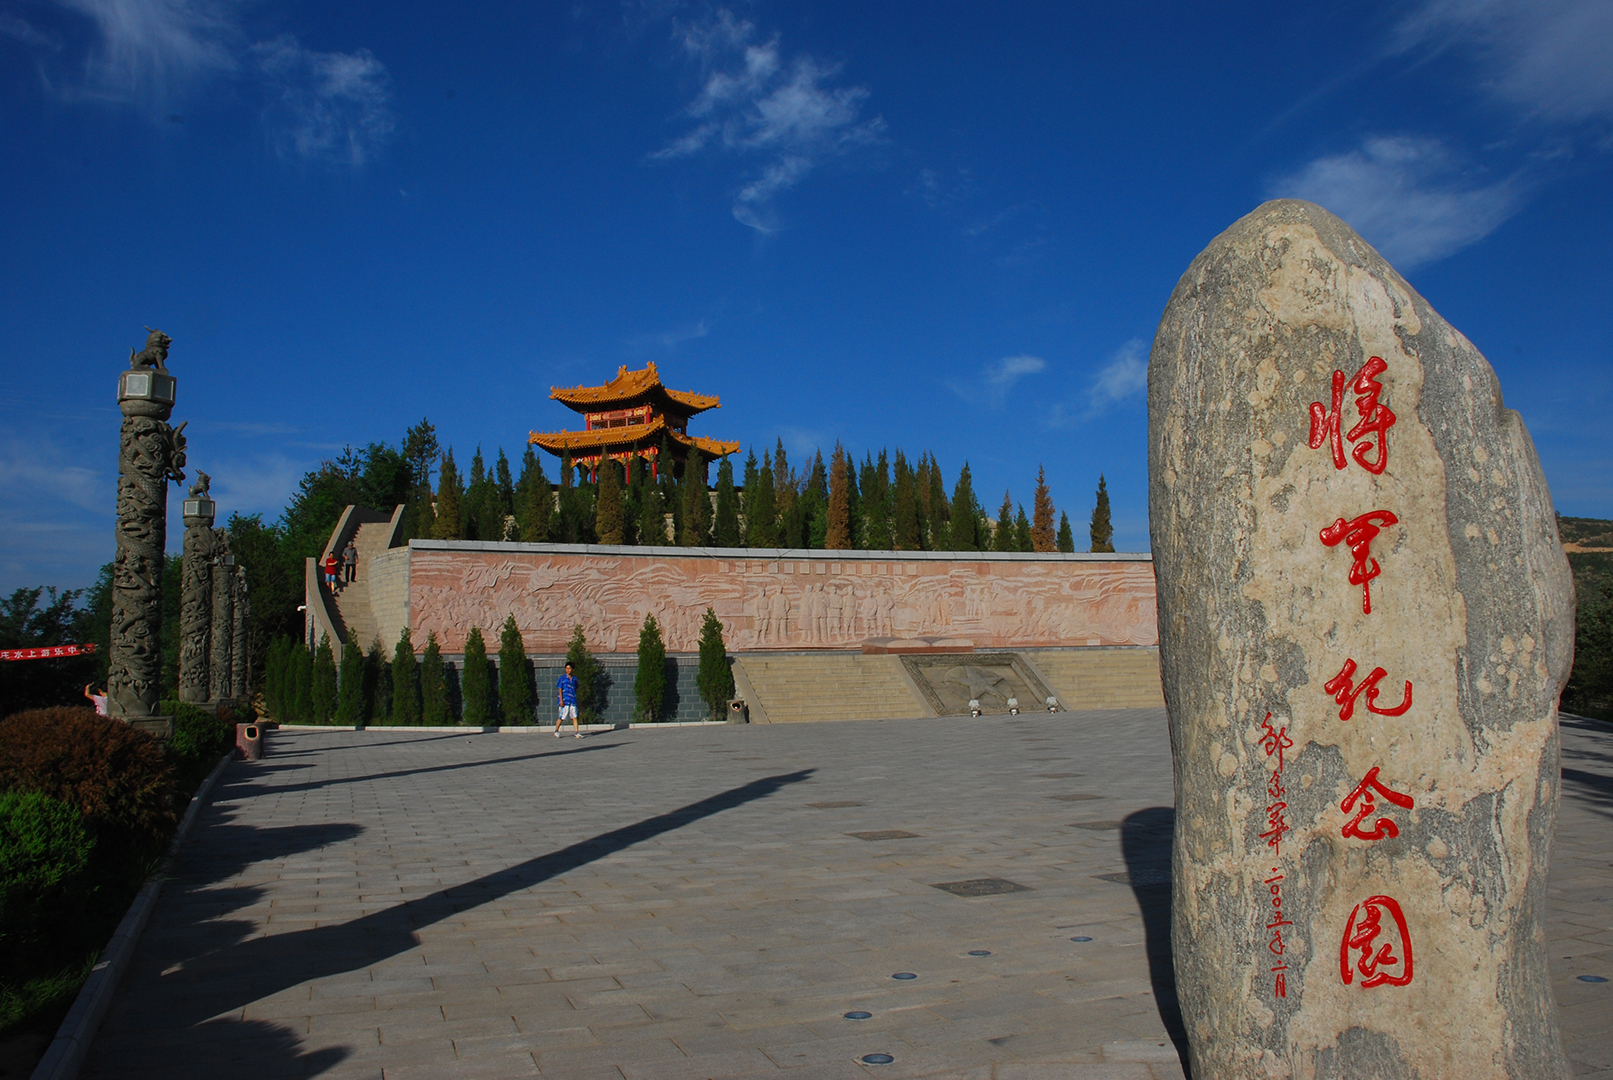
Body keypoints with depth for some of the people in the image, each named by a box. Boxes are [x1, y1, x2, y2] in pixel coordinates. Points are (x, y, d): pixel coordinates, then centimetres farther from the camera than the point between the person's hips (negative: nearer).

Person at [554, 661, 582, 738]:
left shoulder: (574, 679, 13)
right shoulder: (562, 678, 0)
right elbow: (560, 690, -3)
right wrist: (561, 700, -10)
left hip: (573, 701, 4)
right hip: (565, 701, -4)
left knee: (574, 717, -2)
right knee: (561, 717, 0)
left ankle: (576, 733, -3)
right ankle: (556, 731, 18)